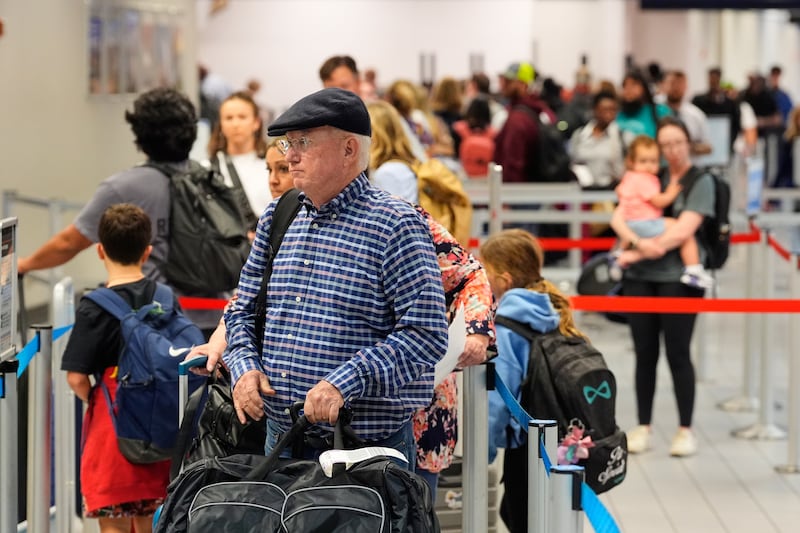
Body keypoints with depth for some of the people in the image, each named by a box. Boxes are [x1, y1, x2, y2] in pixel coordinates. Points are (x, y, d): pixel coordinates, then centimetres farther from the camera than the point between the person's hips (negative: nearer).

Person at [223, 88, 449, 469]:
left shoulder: (396, 225, -9)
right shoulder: (276, 219, 11)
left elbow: (425, 335, -16)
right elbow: (243, 311, 21)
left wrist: (345, 383, -24)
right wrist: (244, 366, 0)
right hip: (280, 438, 6)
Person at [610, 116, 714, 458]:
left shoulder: (701, 182, -2)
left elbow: (684, 230, -12)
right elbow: (618, 217, 3)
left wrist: (638, 253, -11)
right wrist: (638, 241, -17)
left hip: (679, 277, -4)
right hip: (640, 278, 4)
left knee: (677, 353, -2)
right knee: (645, 353, 8)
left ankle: (686, 430, 8)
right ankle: (643, 427, 17)